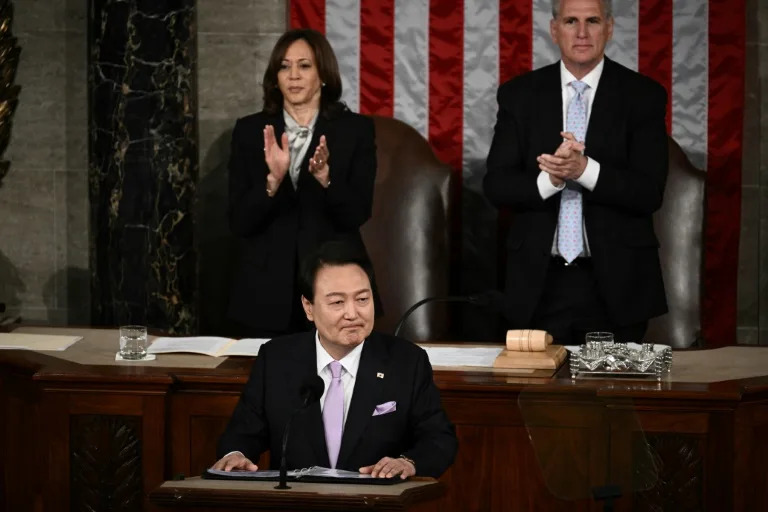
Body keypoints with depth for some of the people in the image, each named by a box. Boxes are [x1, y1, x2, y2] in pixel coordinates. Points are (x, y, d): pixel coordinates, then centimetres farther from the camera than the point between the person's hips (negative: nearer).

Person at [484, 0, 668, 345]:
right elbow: (496, 185, 1)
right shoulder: (519, 95, 6)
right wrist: (548, 180, -18)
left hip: (615, 281, -1)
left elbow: (650, 192, -7)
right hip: (539, 281, 1)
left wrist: (584, 169, -22)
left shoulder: (643, 96, 0)